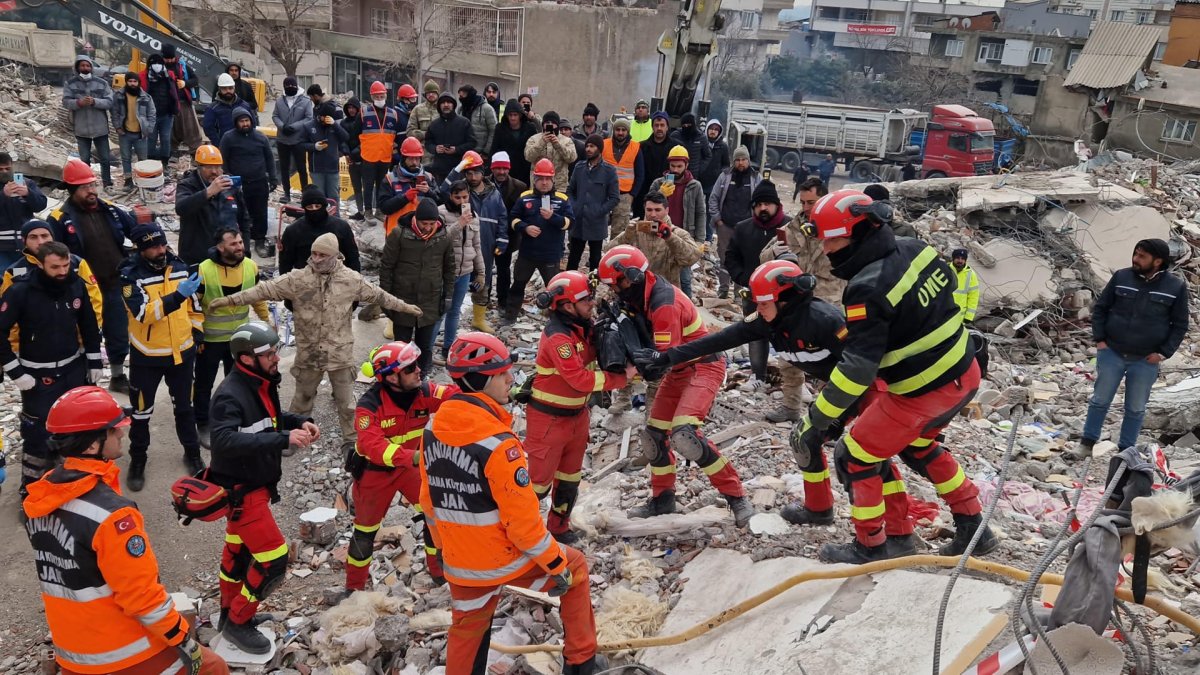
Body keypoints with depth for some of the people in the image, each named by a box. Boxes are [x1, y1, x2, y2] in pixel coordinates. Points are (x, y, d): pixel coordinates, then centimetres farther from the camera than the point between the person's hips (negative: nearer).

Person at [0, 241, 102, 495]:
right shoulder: (21, 291, -18)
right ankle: (32, 489, 17)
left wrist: (94, 362, 8)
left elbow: (89, 324, 7)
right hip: (38, 375, -4)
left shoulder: (76, 285, -6)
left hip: (75, 368, 4)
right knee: (38, 433, 0)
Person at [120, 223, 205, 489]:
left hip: (182, 352, 3)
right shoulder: (131, 275, -17)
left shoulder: (180, 267, -4)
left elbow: (194, 303, 10)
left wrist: (196, 332, 9)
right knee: (142, 411, 10)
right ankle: (137, 460, 28)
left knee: (185, 406, 18)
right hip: (146, 356, -3)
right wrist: (176, 296, -39)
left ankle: (192, 453, 34)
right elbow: (143, 313, -30)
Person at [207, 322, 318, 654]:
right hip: (240, 491, -9)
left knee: (239, 550, 23)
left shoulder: (263, 383, 0)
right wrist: (283, 439, -44)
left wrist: (299, 422, -1)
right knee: (273, 559, -6)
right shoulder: (231, 395, -27)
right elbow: (224, 441, -41)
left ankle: (231, 614, 42)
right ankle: (237, 623, 13)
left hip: (256, 484, 9)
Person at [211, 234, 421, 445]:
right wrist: (231, 299, -17)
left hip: (340, 352, 0)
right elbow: (265, 289, -12)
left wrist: (404, 307, 11)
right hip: (308, 352, 1)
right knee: (303, 397, 18)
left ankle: (352, 440, 28)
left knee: (346, 401, 10)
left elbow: (377, 295, 5)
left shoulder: (351, 279, -6)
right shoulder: (297, 278, -9)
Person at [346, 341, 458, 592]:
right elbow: (373, 445, -40)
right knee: (365, 531, 12)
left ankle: (439, 571, 21)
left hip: (409, 465, 3)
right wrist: (411, 457, -53)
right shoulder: (369, 406, -30)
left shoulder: (422, 391, -19)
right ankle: (354, 586, 33)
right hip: (374, 471, -3)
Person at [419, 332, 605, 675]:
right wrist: (556, 563, -10)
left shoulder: (432, 430, -4)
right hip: (507, 560, -6)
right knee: (575, 567, 19)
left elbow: (430, 499, 8)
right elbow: (522, 518, -22)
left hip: (459, 565, 6)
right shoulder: (498, 443, -26)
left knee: (466, 633, 26)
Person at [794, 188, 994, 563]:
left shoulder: (867, 289, -27)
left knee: (854, 457, 6)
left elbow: (857, 369, -30)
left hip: (924, 393, -9)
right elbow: (948, 284, 15)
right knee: (918, 445, 30)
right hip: (964, 374, 9)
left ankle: (871, 546, 20)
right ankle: (973, 528, 37)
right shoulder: (914, 248, -3)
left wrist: (816, 421, -24)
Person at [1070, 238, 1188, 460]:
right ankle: (1087, 444, 17)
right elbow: (1100, 308, 6)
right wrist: (1099, 339, -2)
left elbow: (1180, 324, 2)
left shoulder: (1176, 287, -5)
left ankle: (1126, 450, 22)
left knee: (1136, 408, 10)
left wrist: (1164, 352, -6)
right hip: (1111, 353, 0)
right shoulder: (1121, 277, -3)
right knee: (1100, 400, 7)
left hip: (1146, 361, 0)